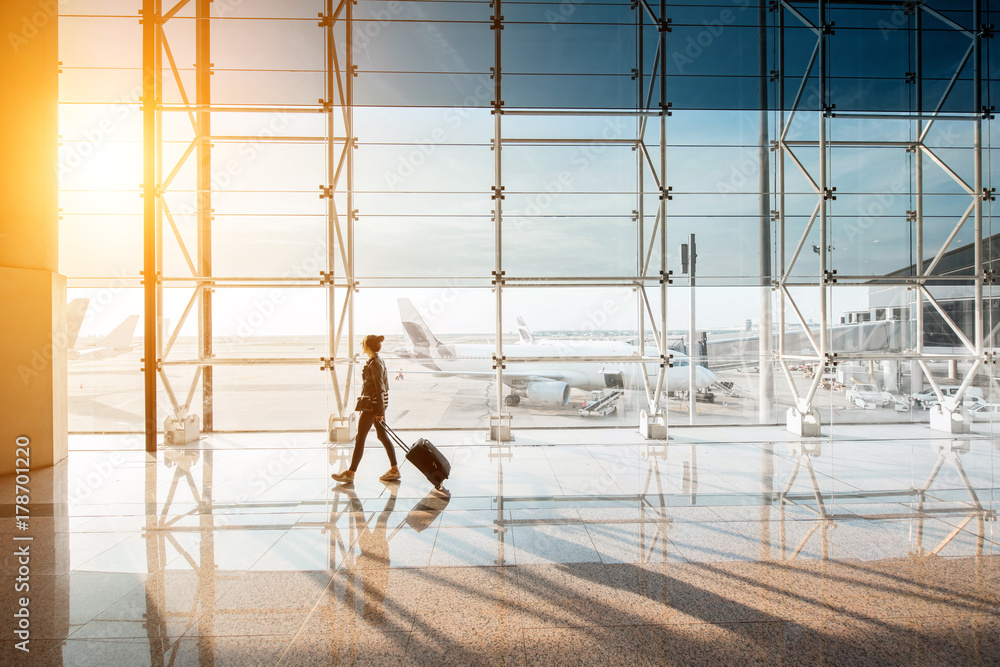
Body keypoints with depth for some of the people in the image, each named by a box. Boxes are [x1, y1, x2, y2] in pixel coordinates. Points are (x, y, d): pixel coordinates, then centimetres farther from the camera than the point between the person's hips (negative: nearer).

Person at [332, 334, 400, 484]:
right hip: (378, 404, 10)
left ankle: (350, 473, 9)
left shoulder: (374, 363, -18)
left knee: (360, 438, 0)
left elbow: (380, 388, -19)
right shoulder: (379, 360, 12)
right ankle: (394, 470, 14)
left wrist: (380, 411, -18)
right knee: (382, 436, 11)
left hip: (372, 404, -10)